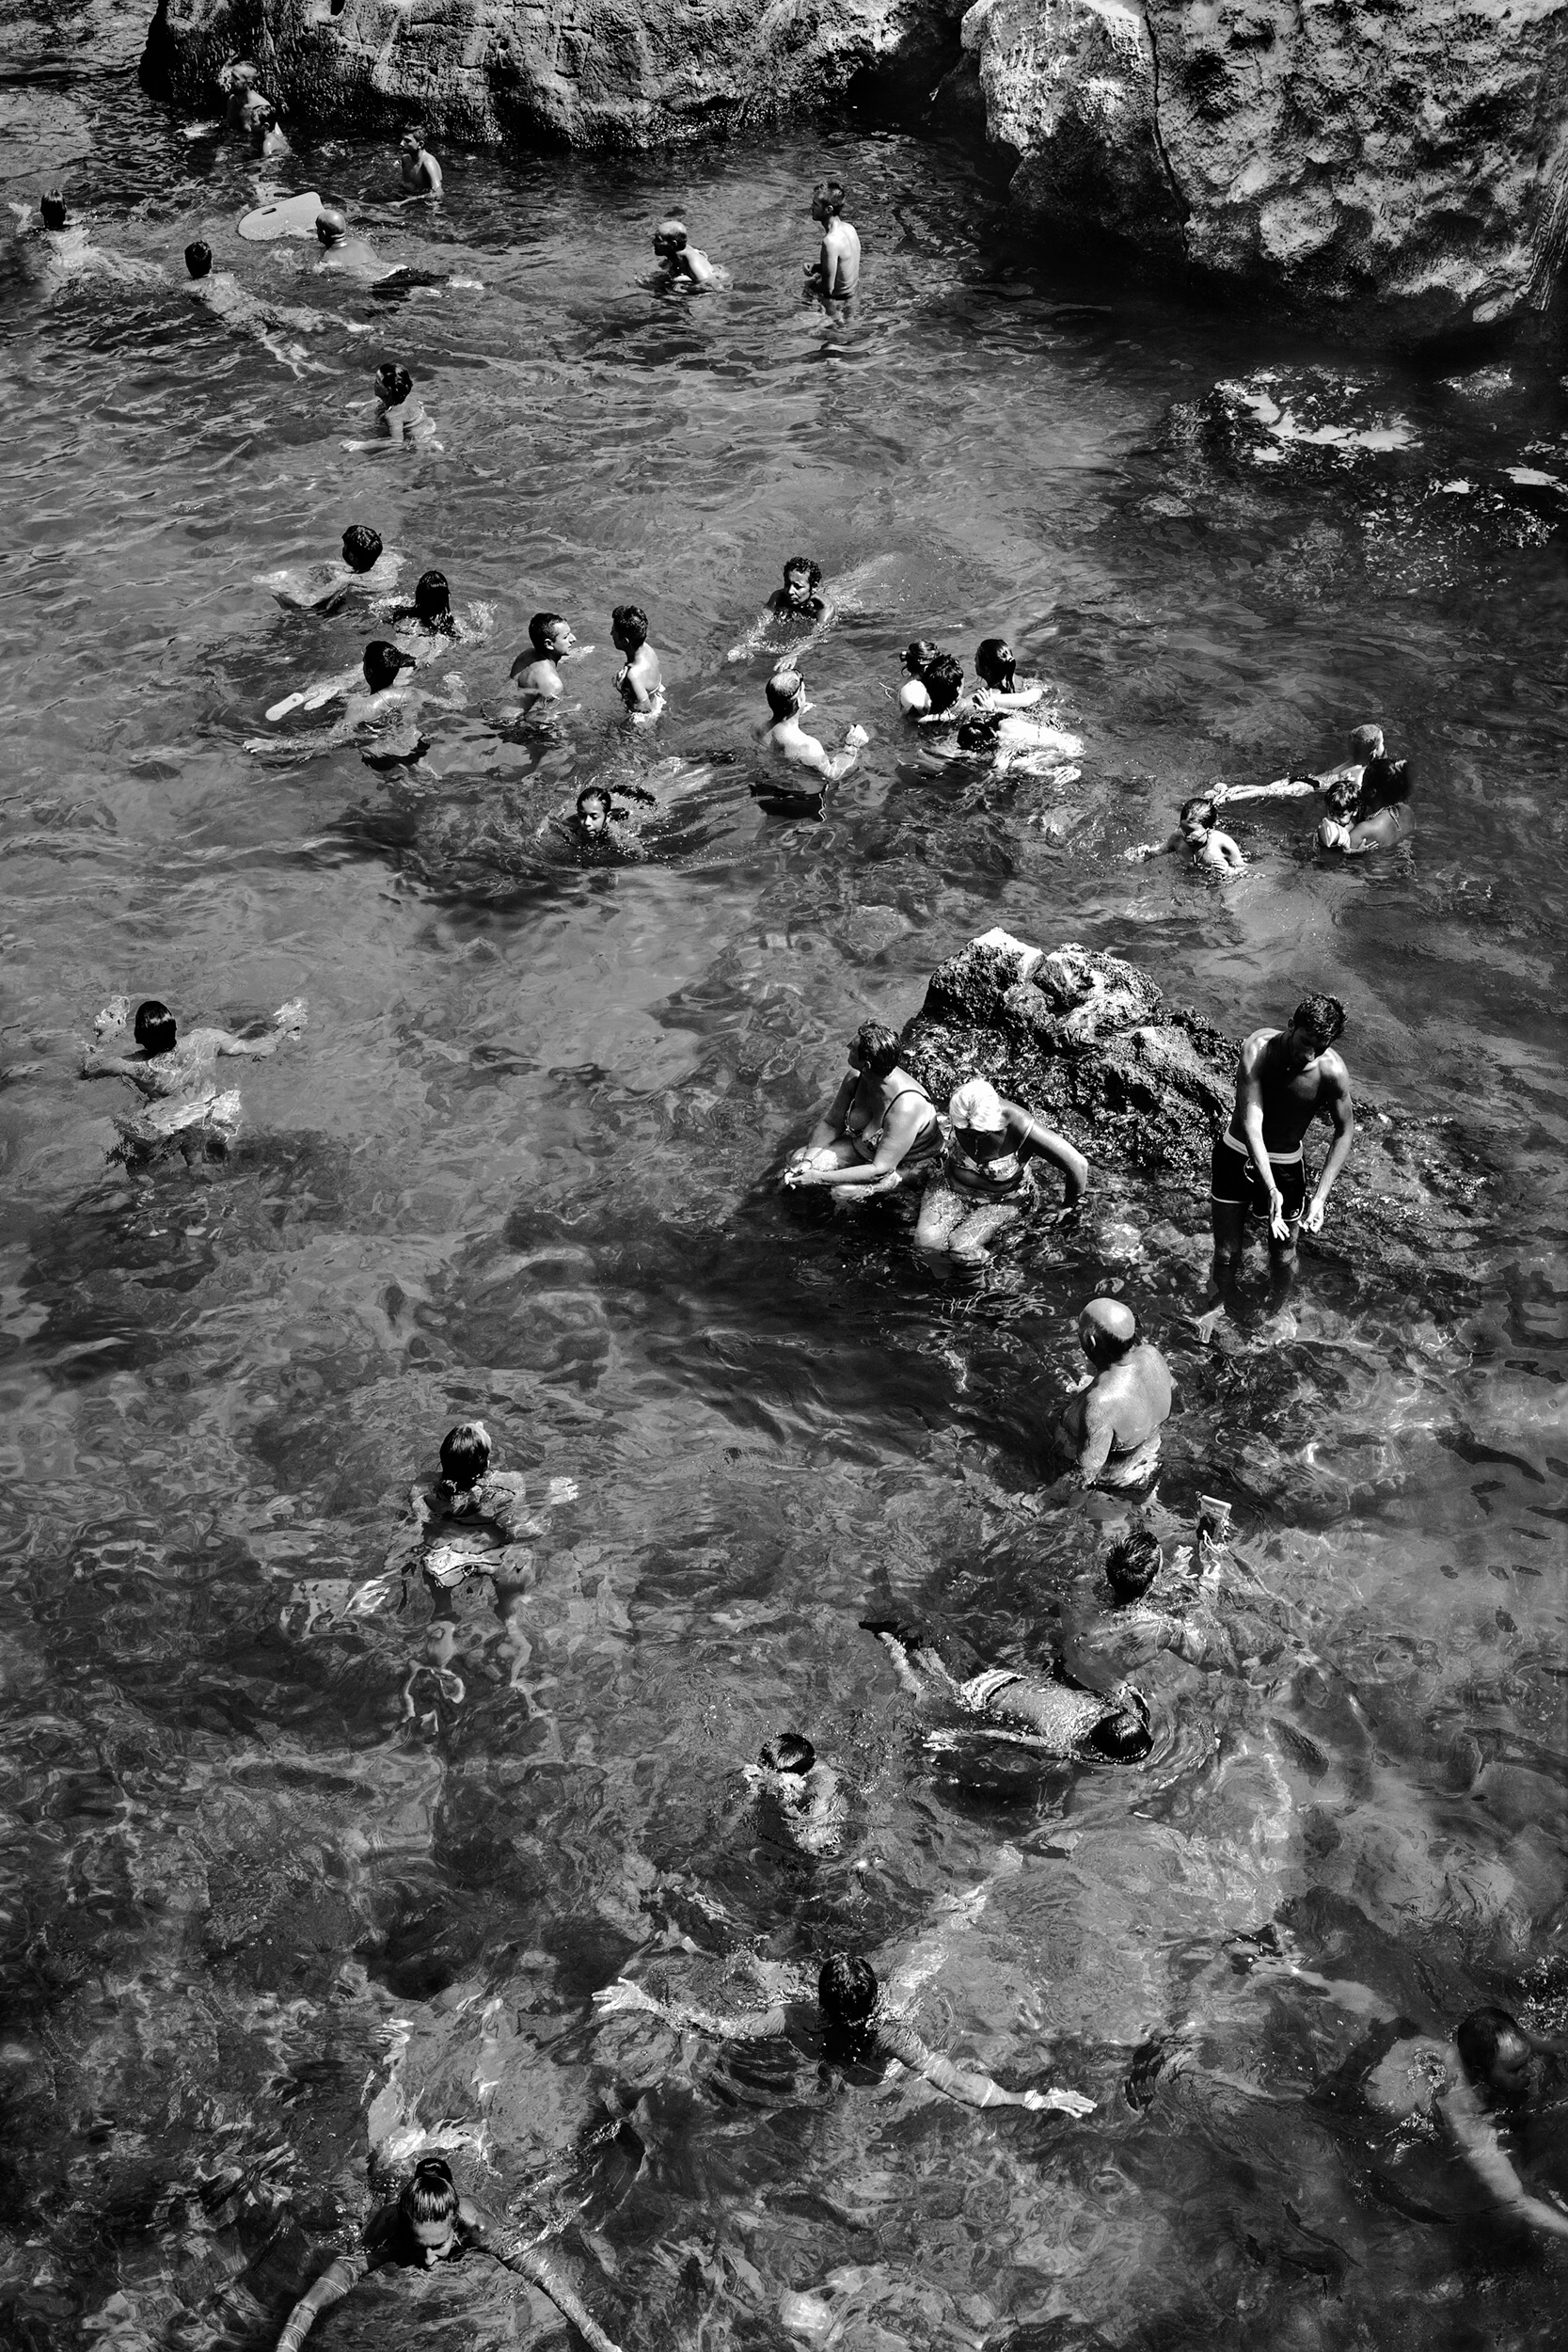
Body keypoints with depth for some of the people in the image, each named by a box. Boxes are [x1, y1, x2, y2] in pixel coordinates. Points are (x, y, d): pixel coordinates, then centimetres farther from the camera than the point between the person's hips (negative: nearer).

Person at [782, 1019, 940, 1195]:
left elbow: (880, 1170, -34)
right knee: (797, 1159, -6)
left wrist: (819, 1177, -34)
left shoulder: (905, 1107, -40)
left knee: (843, 1191, -27)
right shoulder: (855, 1077, -19)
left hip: (905, 1165, -6)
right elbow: (830, 1123, -3)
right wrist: (807, 1161, -20)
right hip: (862, 1147, 6)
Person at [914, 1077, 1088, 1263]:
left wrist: (1068, 1206, -12)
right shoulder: (959, 1108, -26)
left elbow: (1078, 1164, -29)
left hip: (1000, 1200, -3)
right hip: (951, 1185, 3)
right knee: (926, 1241, -20)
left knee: (962, 1249, -25)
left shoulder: (1021, 1128, -36)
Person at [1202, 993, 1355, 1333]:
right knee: (1226, 1252, 11)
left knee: (1283, 1257, 14)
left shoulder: (1332, 1072, -24)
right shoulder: (1258, 1049, -28)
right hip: (1237, 1155, 0)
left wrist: (1319, 1197, -18)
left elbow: (1344, 1133, -10)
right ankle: (1226, 1302, 42)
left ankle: (1274, 1312, 44)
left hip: (1286, 1165, 0)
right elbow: (1250, 1122, -32)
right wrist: (1270, 1188, -40)